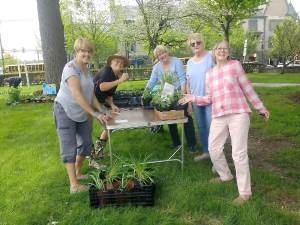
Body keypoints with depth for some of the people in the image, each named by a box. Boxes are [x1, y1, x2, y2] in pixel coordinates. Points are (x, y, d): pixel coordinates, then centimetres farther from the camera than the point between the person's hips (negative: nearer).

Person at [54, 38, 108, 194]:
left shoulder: (87, 70, 9)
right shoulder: (71, 67, -18)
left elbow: (91, 94, 12)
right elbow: (77, 94, -28)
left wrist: (101, 111, 2)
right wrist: (95, 114, -28)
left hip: (81, 113, 9)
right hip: (65, 112, -8)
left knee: (86, 143, 14)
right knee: (70, 148, -5)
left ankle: (77, 173, 34)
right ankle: (74, 185, 2)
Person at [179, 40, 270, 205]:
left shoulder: (235, 65, 2)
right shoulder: (209, 74, 14)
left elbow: (247, 88, 5)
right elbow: (210, 99, 14)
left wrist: (261, 108, 7)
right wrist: (193, 98, 2)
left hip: (238, 114, -5)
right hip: (219, 117, 5)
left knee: (239, 153, -4)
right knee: (213, 148, 10)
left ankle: (245, 192, 9)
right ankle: (225, 176, 36)